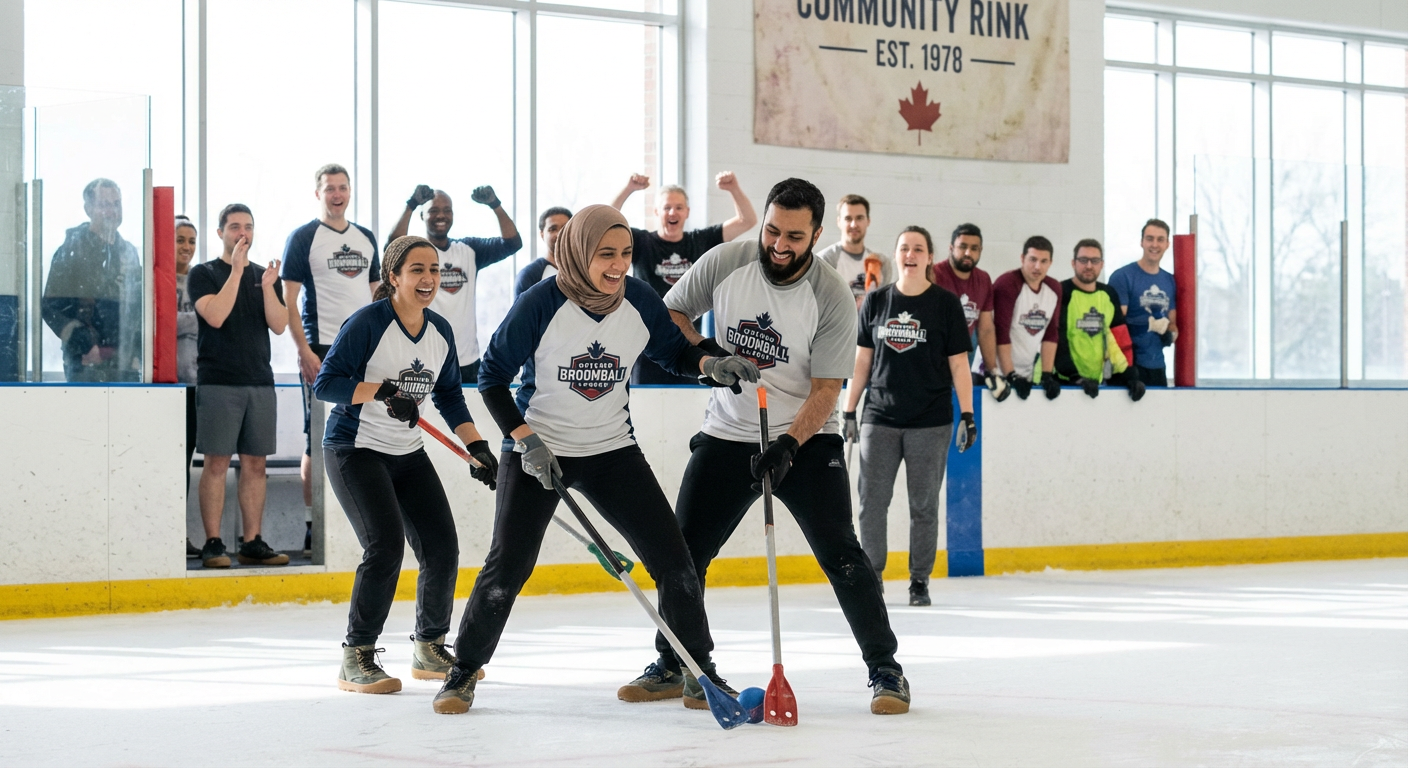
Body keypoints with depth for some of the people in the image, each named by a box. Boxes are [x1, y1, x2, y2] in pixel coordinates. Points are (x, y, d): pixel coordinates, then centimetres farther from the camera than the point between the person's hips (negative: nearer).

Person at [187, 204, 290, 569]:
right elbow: (215, 316, -14)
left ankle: (253, 543, 9)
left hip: (260, 382, 4)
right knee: (217, 462, -6)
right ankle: (213, 543, -3)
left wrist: (267, 287, -12)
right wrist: (236, 271, -15)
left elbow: (279, 325, 3)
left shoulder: (266, 276, 15)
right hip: (218, 383, -4)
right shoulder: (204, 274, 2)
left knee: (255, 463, 5)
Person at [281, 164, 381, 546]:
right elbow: (289, 299, -6)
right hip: (322, 349, -5)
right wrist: (304, 349, -14)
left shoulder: (365, 238, 15)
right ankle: (313, 524, 1)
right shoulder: (303, 238, -2)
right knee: (319, 439, -4)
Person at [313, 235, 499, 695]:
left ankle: (430, 649, 23)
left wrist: (478, 448, 1)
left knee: (442, 549, 2)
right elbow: (325, 383, -18)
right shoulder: (367, 323, -16)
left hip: (408, 455, 7)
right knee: (386, 545, -21)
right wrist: (383, 391, -28)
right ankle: (356, 659, -10)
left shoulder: (441, 331, 5)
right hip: (354, 451, -7)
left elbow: (451, 398, 12)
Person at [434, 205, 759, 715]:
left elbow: (674, 352, 10)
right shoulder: (541, 304, -18)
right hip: (537, 450, -3)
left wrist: (712, 364, -11)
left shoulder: (639, 301, -8)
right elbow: (493, 376, -8)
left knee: (673, 560, -3)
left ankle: (699, 672, 13)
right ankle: (464, 672, 11)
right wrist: (527, 442, -16)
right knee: (507, 568, -9)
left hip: (613, 450, 3)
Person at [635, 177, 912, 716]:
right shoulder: (724, 263, -9)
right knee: (684, 550, 5)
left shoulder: (833, 298, -16)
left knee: (840, 554, -13)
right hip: (727, 435, 3)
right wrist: (702, 351, -14)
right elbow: (671, 312, 5)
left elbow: (826, 390, -16)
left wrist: (788, 445, -29)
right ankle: (672, 665, 24)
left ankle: (885, 670, -2)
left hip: (806, 439, -3)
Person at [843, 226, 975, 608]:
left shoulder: (946, 304, 1)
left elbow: (958, 364, 2)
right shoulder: (876, 301, 7)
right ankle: (871, 575, 10)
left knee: (924, 505, 4)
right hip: (880, 419, 2)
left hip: (930, 422, -2)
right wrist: (849, 411, 8)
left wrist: (967, 414, -3)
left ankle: (920, 580, 14)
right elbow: (862, 360, 11)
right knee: (871, 502, -2)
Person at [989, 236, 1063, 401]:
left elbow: (1050, 334, 6)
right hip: (998, 374, -6)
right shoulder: (1006, 285, -14)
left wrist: (1047, 375, -1)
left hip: (1028, 375, 6)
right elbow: (1001, 334, -17)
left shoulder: (1054, 289, 5)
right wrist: (1011, 376, -21)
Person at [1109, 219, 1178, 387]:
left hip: (1157, 366, 6)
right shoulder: (1122, 277, -6)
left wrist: (1171, 334, -3)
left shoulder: (1169, 281, 13)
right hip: (1129, 363, -6)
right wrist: (1151, 323, -20)